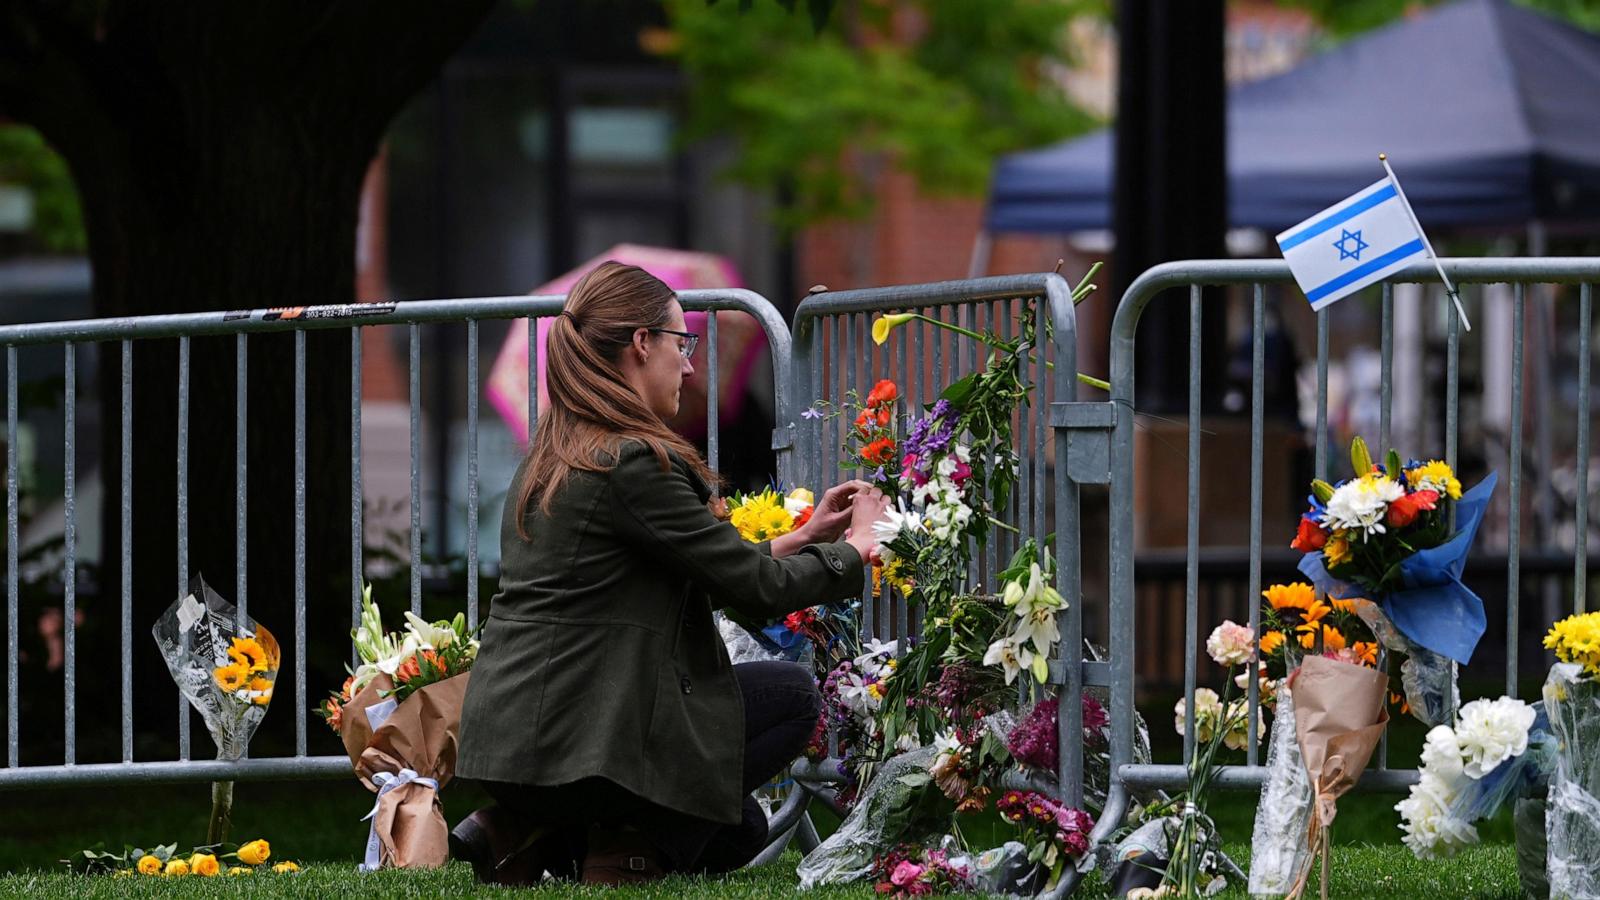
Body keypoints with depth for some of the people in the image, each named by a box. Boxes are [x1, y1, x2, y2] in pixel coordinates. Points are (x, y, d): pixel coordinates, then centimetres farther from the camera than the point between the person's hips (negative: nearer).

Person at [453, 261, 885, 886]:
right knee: (793, 697, 4)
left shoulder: (550, 459, 14)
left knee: (738, 831, 22)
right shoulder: (632, 461, -16)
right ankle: (626, 845, -1)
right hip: (568, 736, -9)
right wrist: (855, 549, 7)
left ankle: (523, 834, 9)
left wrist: (800, 540, 22)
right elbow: (755, 587, -10)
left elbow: (699, 581, 20)